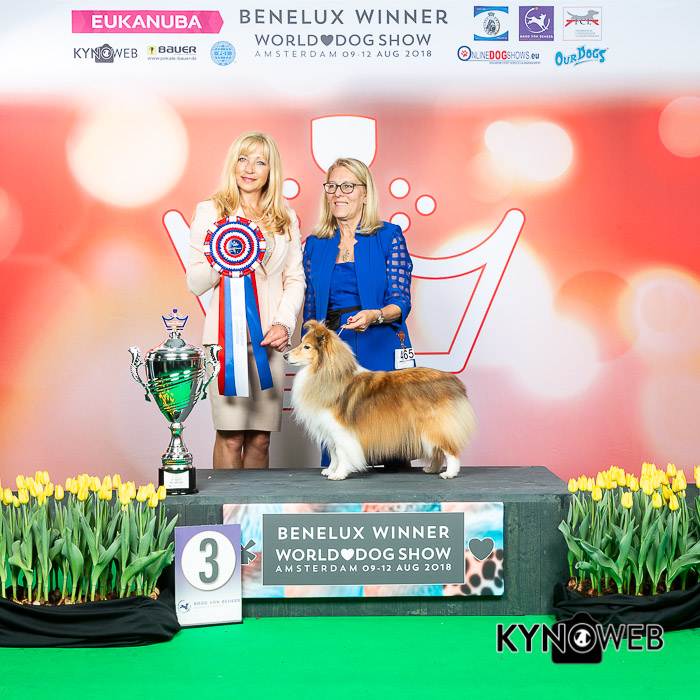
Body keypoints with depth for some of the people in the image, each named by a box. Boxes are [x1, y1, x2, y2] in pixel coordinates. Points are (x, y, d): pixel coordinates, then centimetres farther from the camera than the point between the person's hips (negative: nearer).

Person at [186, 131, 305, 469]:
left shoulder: (286, 220, 14)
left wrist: (284, 322, 0)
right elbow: (195, 283, 5)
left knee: (260, 438, 3)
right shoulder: (210, 212, 6)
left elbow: (295, 279, 15)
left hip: (270, 336, 3)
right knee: (231, 435, -7)